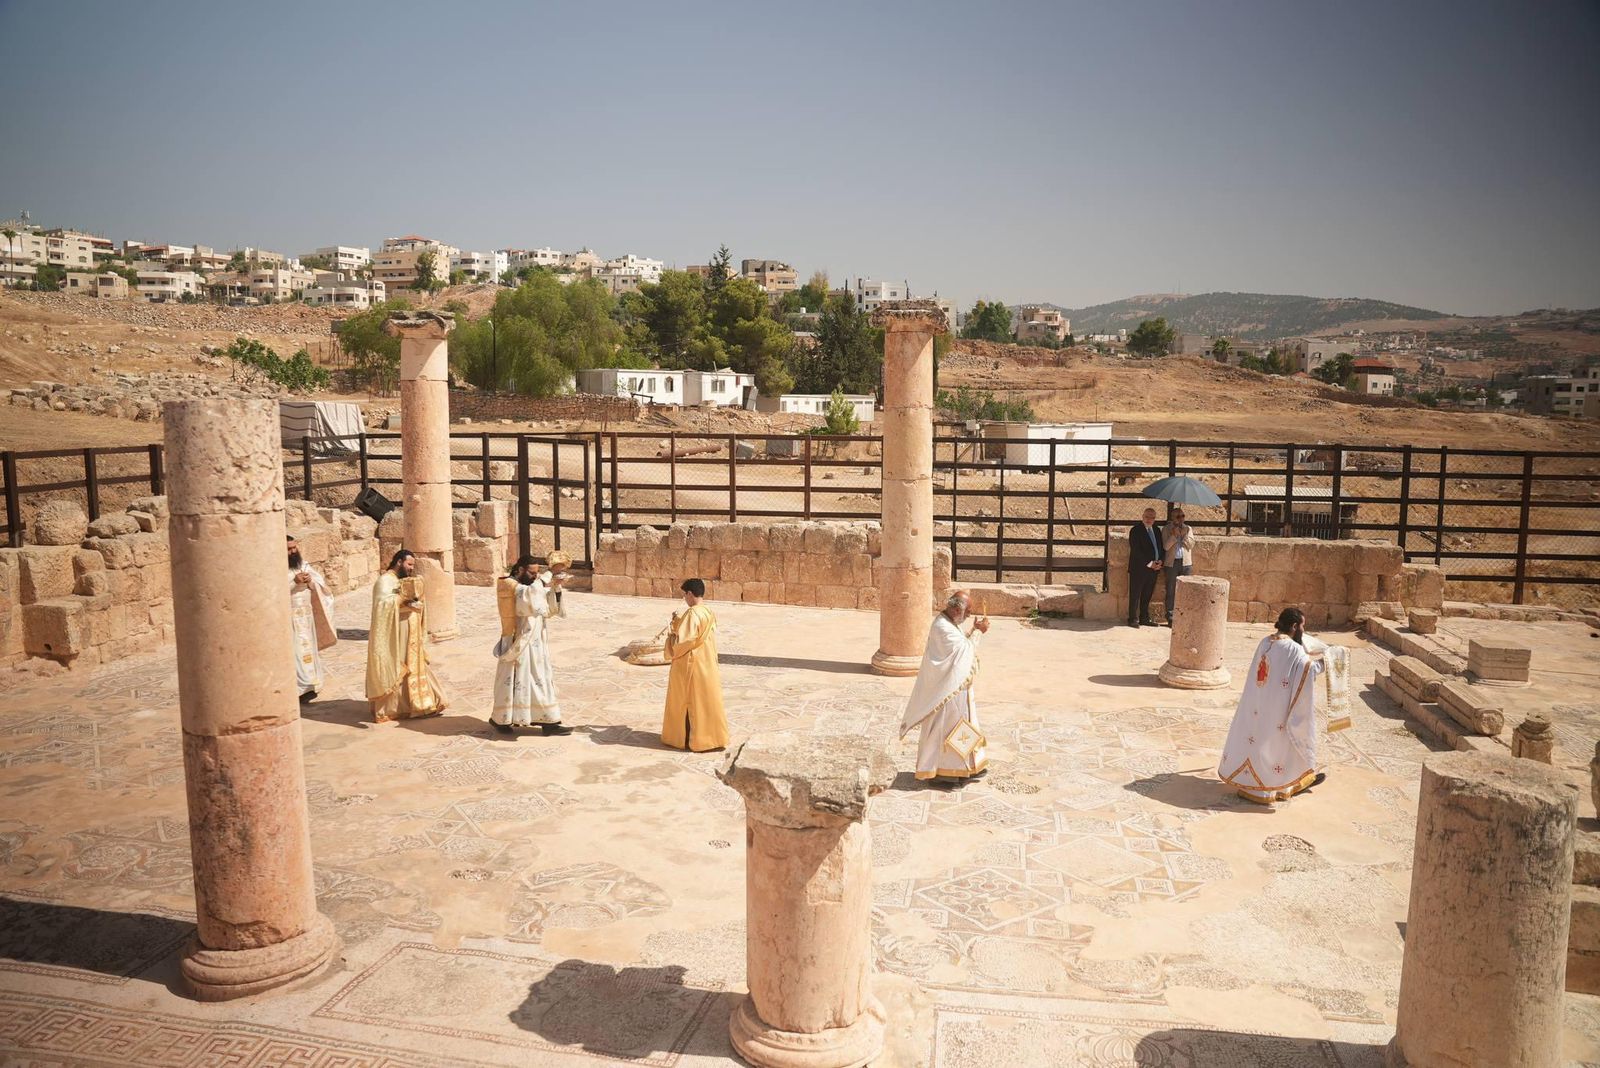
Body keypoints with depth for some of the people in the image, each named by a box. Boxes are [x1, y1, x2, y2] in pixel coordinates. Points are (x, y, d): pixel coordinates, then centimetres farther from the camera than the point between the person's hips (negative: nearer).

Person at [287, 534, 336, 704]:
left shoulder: (305, 565, 9)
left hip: (307, 615, 6)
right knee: (295, 651, -7)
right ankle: (301, 688, -4)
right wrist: (294, 582, -25)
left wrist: (311, 581, -15)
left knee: (309, 648, 10)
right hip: (289, 617, -6)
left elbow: (322, 584, 6)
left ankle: (309, 685, 19)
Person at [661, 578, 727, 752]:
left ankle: (685, 738, 13)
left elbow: (683, 641, -23)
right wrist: (679, 622, 15)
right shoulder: (709, 613, 6)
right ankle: (711, 736, 19)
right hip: (707, 664, 8)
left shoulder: (691, 614, -20)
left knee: (686, 701, 5)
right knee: (707, 699, 13)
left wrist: (671, 636, -3)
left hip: (690, 665, -8)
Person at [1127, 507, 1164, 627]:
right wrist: (1149, 563, -15)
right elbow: (1136, 550, -14)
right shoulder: (1136, 530, -8)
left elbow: (1160, 547, 17)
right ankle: (1132, 619, 5)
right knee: (1135, 595, -1)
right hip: (1139, 568, -6)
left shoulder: (1157, 530, 13)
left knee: (1147, 596, 10)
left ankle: (1144, 619, 17)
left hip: (1153, 568, 6)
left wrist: (1159, 561, -1)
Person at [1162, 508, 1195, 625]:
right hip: (1172, 563, -2)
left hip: (1186, 563, 2)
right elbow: (1166, 546, -7)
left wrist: (1183, 535, -11)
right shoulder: (1166, 529, 3)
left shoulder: (1188, 529, 11)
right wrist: (1174, 535, -16)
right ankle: (1170, 618, 5)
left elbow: (1191, 544, 1)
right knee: (1171, 591, 0)